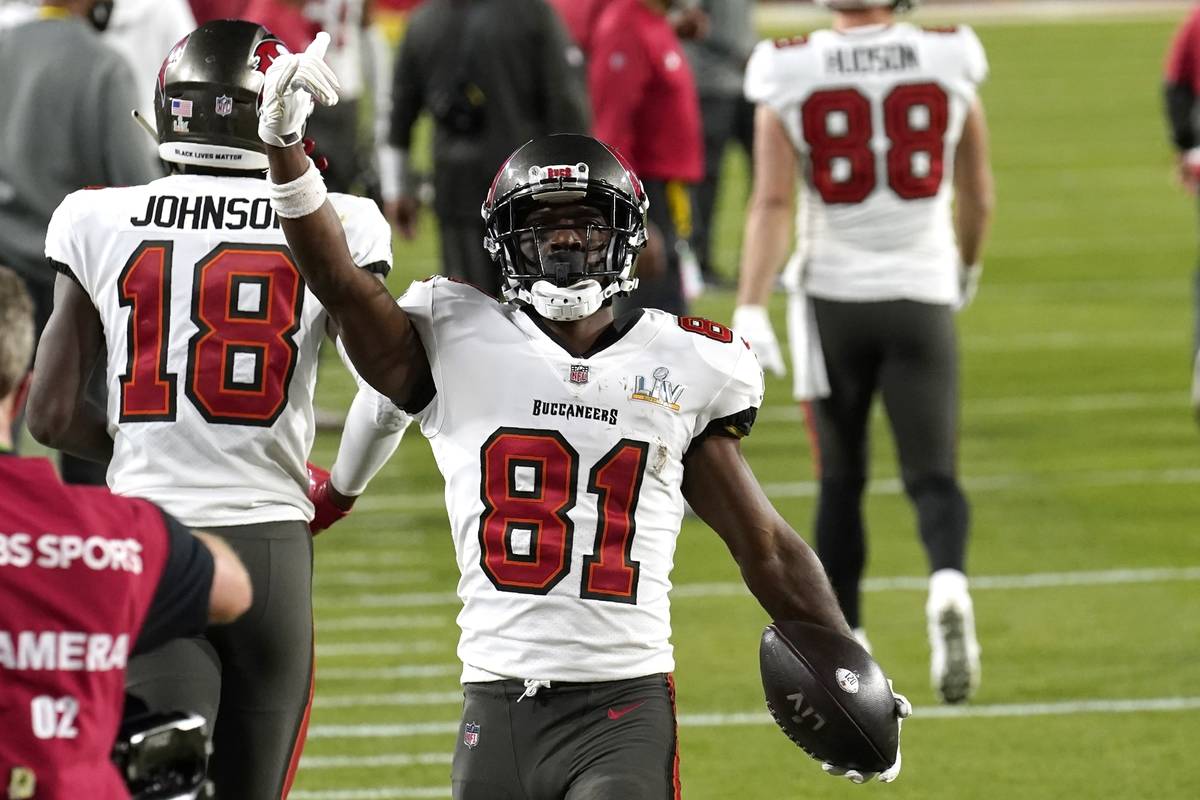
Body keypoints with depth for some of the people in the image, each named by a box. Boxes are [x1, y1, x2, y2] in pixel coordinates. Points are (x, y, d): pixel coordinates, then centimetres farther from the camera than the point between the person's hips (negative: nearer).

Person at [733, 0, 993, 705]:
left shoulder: (791, 80, -7)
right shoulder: (949, 67, -3)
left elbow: (772, 205, -14)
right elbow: (977, 197, 8)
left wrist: (751, 309, -16)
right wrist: (967, 264, 27)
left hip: (833, 300, 0)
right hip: (922, 298, 0)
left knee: (841, 479, 16)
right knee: (932, 475, 1)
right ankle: (949, 583, -29)